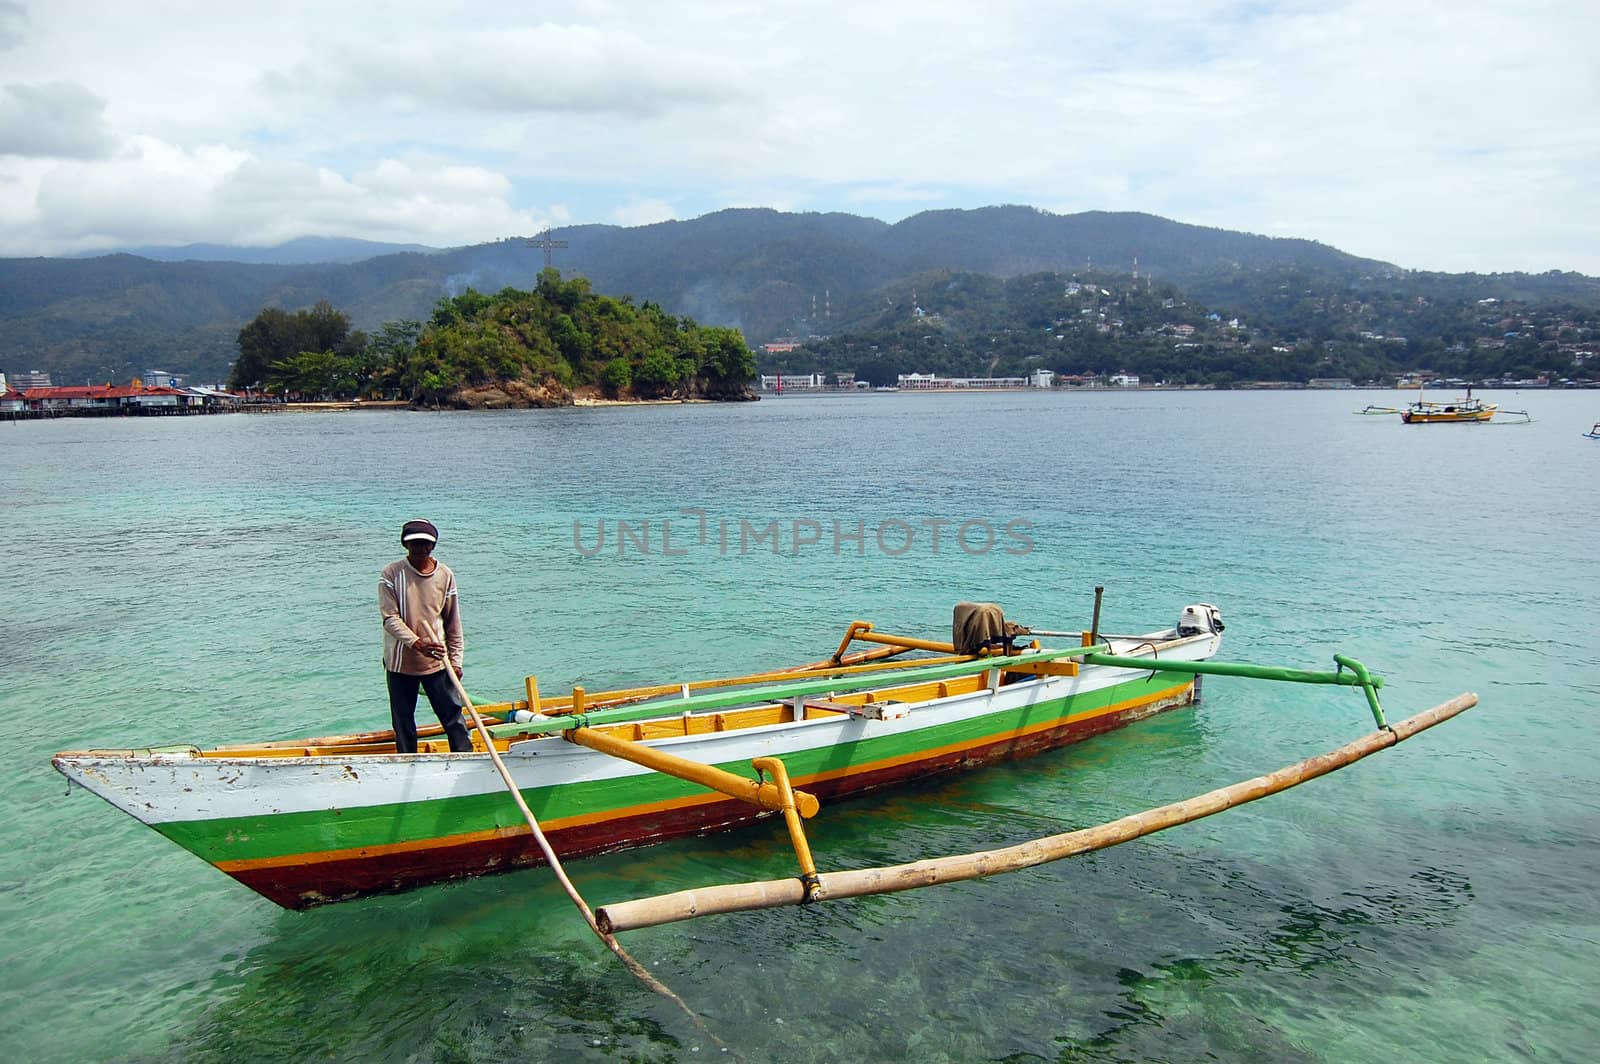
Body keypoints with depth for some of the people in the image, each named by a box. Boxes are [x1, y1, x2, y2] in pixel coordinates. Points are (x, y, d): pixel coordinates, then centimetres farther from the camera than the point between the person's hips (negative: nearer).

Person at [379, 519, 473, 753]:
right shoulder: (392, 573, -6)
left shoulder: (445, 575, 1)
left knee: (453, 714, 2)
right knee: (403, 723, 10)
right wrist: (416, 642, -26)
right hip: (400, 662, -1)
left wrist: (456, 660, 1)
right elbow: (390, 618, -13)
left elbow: (453, 622, 6)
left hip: (437, 661, 1)